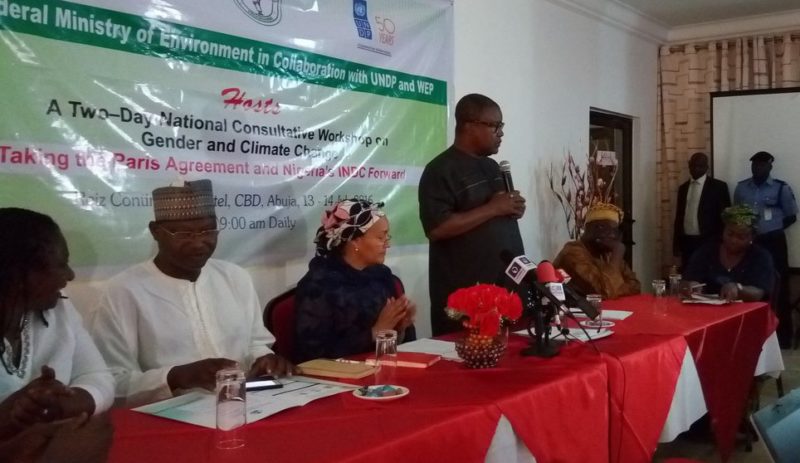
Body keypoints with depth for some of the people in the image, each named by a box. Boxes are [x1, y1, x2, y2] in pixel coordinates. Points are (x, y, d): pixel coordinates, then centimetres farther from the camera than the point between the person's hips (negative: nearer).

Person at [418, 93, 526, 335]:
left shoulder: (492, 167, 16)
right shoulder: (441, 170, -11)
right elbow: (437, 228, -21)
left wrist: (515, 208, 3)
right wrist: (492, 208, -18)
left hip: (507, 285, 8)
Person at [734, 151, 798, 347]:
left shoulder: (781, 188, -2)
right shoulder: (741, 187, 8)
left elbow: (791, 216, 3)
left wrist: (772, 228, -5)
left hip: (773, 243, -3)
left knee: (778, 288, -1)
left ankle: (783, 335, 8)